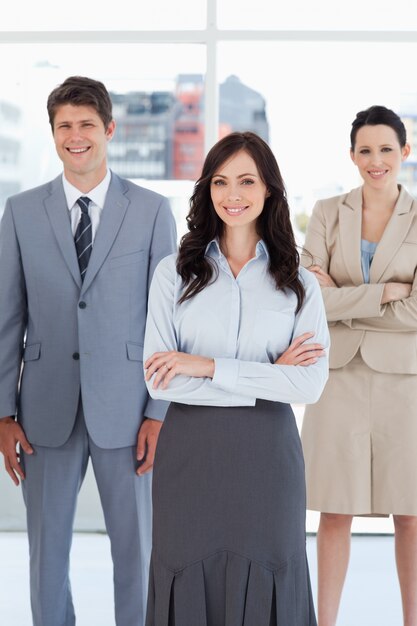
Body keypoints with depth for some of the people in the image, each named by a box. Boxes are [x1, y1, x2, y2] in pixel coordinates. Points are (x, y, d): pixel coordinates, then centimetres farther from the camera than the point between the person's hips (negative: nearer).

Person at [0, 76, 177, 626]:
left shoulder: (152, 211, 1)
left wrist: (160, 412, -5)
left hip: (124, 409, -1)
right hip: (47, 410, 1)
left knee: (136, 549, 9)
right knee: (47, 550, 10)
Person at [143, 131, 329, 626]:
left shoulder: (299, 285, 3)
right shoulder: (175, 273, 1)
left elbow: (310, 384, -10)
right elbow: (158, 380, -8)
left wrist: (207, 366, -15)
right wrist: (268, 377, -10)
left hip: (266, 455, 0)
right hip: (189, 455, 0)